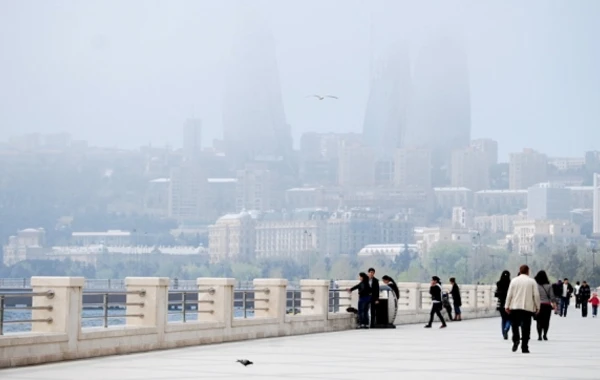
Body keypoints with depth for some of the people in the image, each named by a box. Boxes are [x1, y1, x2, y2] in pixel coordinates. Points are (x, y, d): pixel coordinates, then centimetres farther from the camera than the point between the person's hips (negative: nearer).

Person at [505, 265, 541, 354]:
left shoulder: (514, 280, 2)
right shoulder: (532, 281, 1)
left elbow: (509, 294, 0)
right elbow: (536, 295, -1)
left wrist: (507, 306, 5)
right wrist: (537, 307, 7)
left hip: (515, 307, 1)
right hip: (528, 307, 0)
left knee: (515, 324, 13)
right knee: (526, 327, 2)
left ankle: (516, 340, -12)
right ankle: (524, 347, 0)